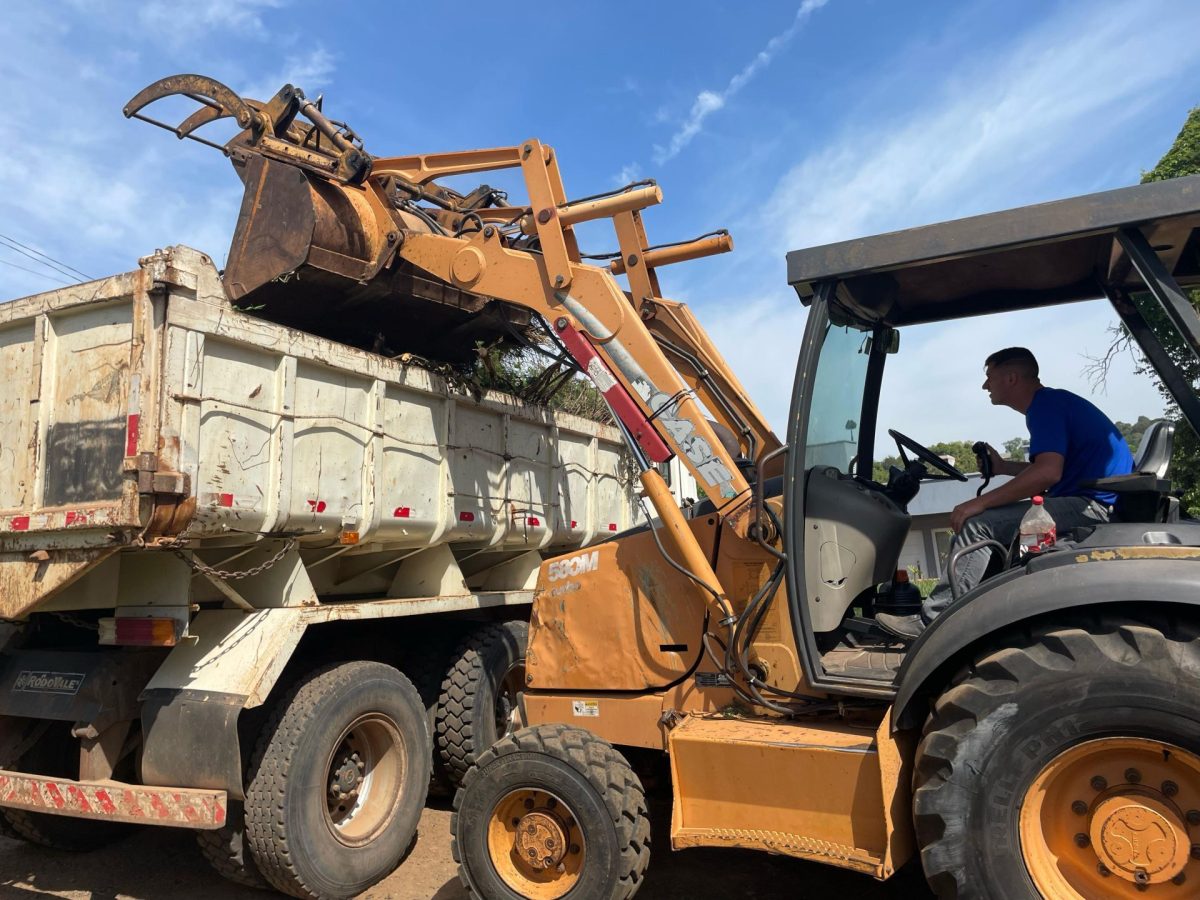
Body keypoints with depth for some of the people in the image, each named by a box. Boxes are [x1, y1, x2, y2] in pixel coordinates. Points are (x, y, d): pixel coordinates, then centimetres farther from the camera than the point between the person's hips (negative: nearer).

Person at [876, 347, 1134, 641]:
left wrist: (978, 503, -24)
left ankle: (930, 622, -19)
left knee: (976, 524, -18)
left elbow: (1048, 473, -26)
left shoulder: (1046, 404, -12)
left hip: (1093, 504, -11)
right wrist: (1003, 467, 17)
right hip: (1089, 499, 11)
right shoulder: (1050, 403, 20)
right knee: (990, 520, 15)